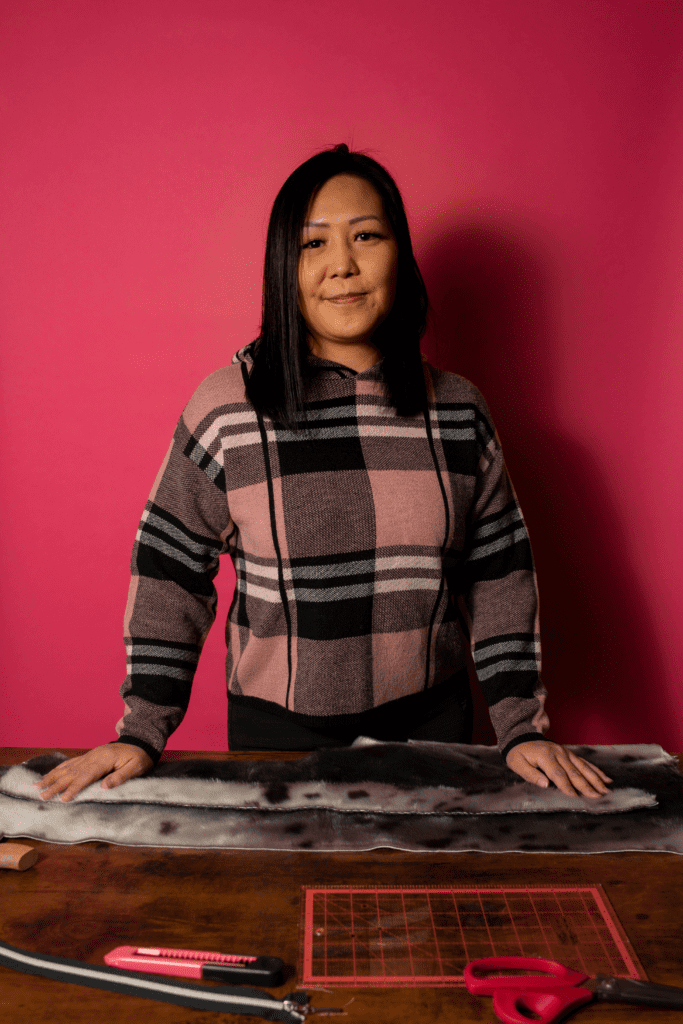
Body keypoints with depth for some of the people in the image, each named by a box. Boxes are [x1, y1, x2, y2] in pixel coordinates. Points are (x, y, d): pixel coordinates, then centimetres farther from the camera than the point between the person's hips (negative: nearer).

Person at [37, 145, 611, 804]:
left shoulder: (458, 410, -2)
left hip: (430, 723, 2)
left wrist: (522, 727, -1)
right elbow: (170, 576, -4)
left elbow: (500, 578, 2)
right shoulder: (223, 407, -9)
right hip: (277, 726, -2)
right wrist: (143, 732, -6)